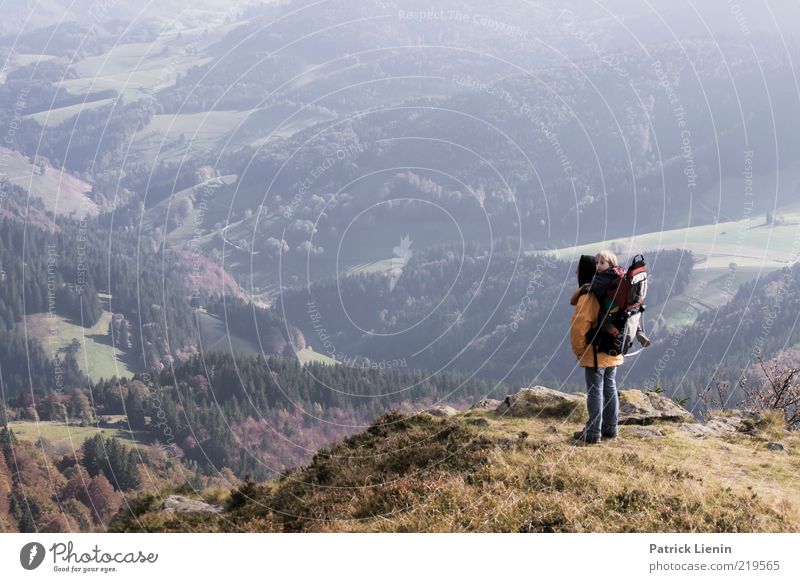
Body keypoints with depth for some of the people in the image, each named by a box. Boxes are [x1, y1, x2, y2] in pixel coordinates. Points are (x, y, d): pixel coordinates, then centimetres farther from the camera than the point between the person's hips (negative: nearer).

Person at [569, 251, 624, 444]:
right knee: (610, 388, 17)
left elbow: (579, 325, -24)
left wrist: (579, 349, -11)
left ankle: (593, 433, 6)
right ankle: (610, 428, 27)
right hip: (614, 352, 7)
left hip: (595, 354, -7)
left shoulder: (591, 295, -20)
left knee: (595, 391, 0)